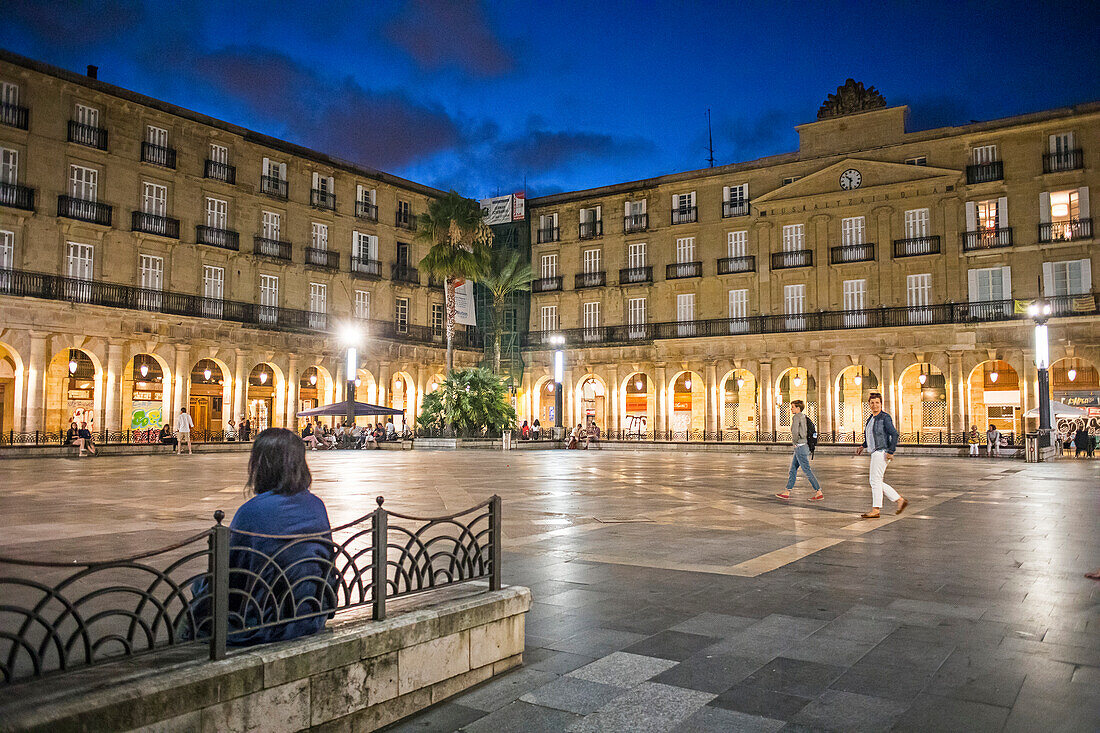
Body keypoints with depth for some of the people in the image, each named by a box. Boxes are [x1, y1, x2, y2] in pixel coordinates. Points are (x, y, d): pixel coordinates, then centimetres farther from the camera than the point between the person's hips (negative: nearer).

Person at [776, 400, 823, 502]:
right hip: (804, 446, 10)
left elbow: (795, 432, -25)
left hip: (800, 447, -10)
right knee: (793, 469, 12)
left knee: (807, 471, -6)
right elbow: (808, 432, 24)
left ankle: (819, 493, -3)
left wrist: (794, 442, -7)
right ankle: (787, 493, 15)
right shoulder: (804, 417, 15)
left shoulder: (796, 417, -14)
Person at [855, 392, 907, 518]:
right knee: (877, 483, 10)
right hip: (875, 452, 9)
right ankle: (900, 500, 16)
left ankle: (875, 511, -2)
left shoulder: (885, 417, -10)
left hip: (882, 452, -9)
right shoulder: (871, 419, 15)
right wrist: (863, 446, 18)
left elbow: (894, 434, -15)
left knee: (875, 481, -7)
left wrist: (891, 451, -20)